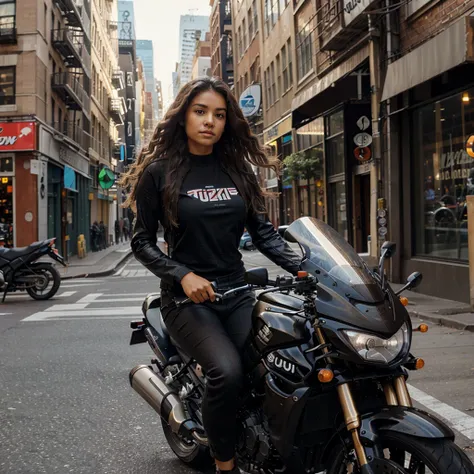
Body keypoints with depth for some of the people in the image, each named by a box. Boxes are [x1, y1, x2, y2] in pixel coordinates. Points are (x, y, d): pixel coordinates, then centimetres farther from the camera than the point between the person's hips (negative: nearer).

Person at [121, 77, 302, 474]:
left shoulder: (238, 169, 11)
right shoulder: (159, 172, 1)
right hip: (186, 299, -4)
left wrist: (301, 267, -7)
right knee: (227, 371, -27)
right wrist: (183, 276, -15)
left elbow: (263, 232, 9)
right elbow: (142, 242, 1)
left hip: (237, 293, 4)